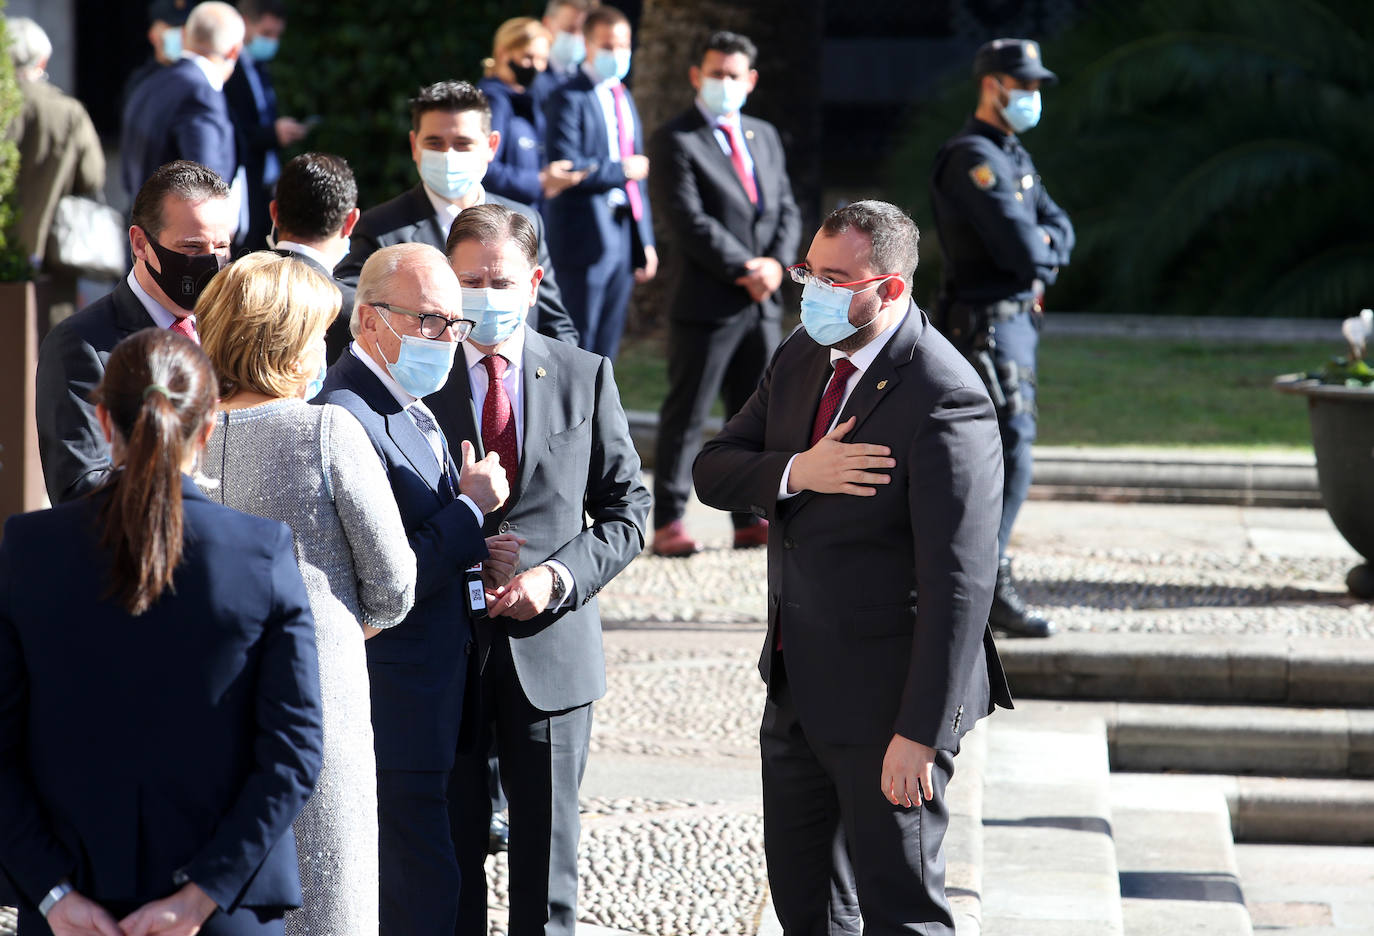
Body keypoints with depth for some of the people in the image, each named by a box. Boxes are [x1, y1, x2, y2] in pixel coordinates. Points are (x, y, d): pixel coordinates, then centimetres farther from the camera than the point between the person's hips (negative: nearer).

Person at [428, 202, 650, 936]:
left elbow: (626, 509, 5)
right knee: (447, 855, 6)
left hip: (550, 649, 1)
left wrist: (558, 576, -11)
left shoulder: (585, 378, 4)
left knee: (548, 857, 9)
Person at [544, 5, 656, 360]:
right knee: (578, 345, -5)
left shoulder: (624, 98, 17)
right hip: (586, 234, -8)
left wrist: (646, 241, 16)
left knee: (607, 347, 9)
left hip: (624, 234, 8)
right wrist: (622, 170, -13)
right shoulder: (570, 98, -9)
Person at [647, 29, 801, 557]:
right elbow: (688, 220, -14)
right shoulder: (674, 141, -6)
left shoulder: (764, 137, 17)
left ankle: (750, 520, 15)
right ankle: (668, 523, 0)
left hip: (762, 301, 7)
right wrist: (743, 270, -16)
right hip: (705, 301, -7)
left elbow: (787, 210, 14)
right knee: (685, 417, -3)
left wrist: (776, 263, -5)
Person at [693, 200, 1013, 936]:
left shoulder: (944, 400, -23)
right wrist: (796, 473, -18)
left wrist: (919, 733, -26)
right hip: (797, 683, 8)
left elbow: (959, 585, -25)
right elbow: (712, 470, 4)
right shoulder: (802, 356, 4)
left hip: (884, 696, -8)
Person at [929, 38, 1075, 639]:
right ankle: (988, 586, -14)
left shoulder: (1014, 158, 19)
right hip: (987, 324, -10)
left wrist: (1042, 241, -9)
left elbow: (1059, 228, 14)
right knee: (1011, 453, -15)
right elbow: (1020, 248, -22)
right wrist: (1047, 256, 0)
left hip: (1017, 319, 10)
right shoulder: (973, 157, -15)